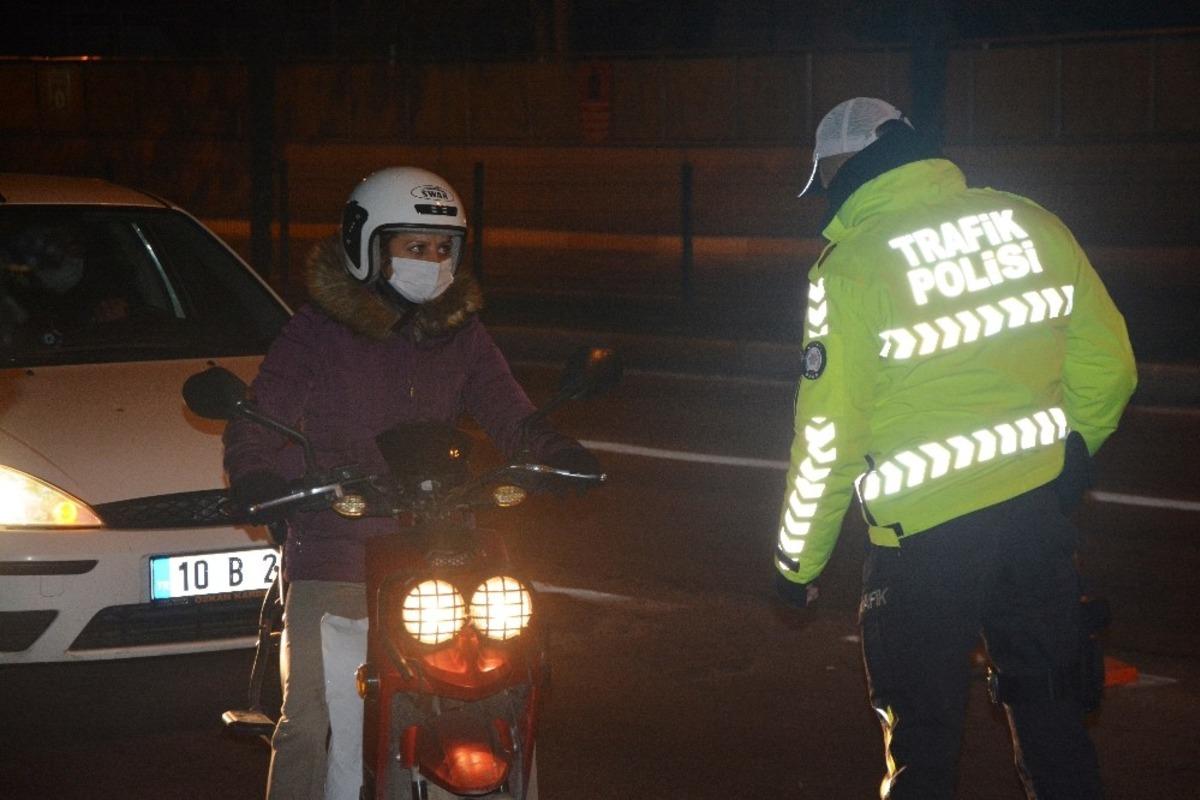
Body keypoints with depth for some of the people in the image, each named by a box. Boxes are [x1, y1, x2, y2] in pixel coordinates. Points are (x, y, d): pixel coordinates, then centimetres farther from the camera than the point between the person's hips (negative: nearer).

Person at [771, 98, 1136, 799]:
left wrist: (798, 562, 0)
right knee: (1050, 707, 20)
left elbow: (829, 436, -12)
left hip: (926, 534, -4)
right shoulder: (1033, 226, 0)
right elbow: (1107, 365, 6)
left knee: (923, 726, 11)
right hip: (1041, 509, 5)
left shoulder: (850, 267, -14)